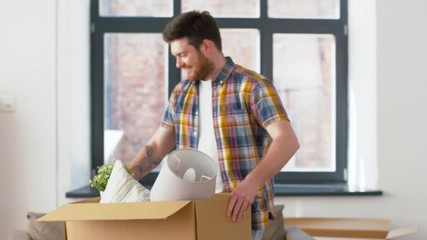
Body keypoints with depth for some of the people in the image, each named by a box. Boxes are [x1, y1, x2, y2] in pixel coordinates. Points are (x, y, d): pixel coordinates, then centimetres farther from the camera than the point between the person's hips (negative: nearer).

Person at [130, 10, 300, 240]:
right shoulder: (181, 92, 11)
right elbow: (156, 146, 16)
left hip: (241, 212, -6)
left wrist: (252, 183, -35)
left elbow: (287, 141, -21)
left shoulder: (252, 86, -10)